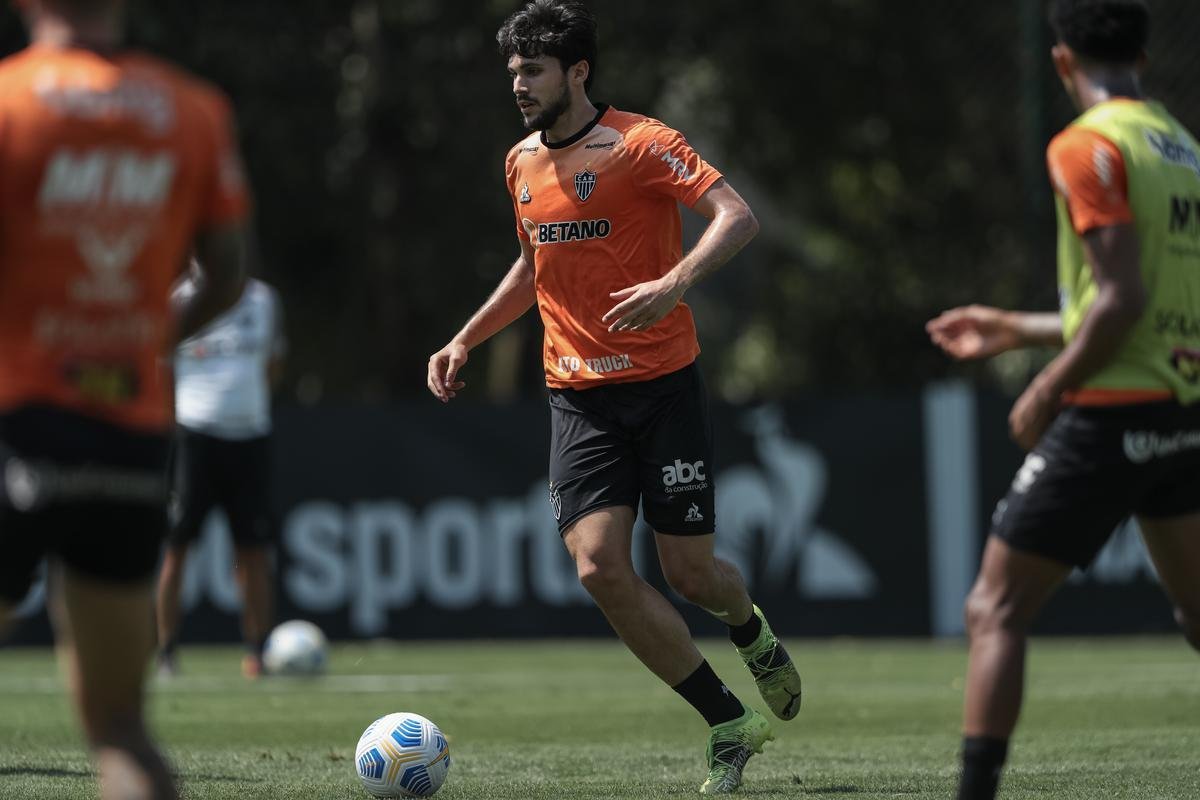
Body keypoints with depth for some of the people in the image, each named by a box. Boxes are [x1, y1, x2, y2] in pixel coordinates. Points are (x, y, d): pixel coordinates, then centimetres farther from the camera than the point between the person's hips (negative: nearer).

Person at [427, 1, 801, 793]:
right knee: (601, 568, -12)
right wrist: (466, 340, 21)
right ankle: (731, 726, 1)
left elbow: (737, 214, -19)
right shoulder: (521, 164, 11)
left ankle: (753, 631, 37)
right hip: (579, 397, 5)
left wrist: (674, 283, -34)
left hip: (663, 383, -5)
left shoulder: (639, 142, -10)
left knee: (689, 570, -3)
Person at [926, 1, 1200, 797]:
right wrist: (1019, 330, 30)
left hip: (1106, 420, -7)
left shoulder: (1088, 145, -9)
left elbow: (1123, 297, -18)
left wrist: (1047, 392, -9)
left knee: (997, 611, 1)